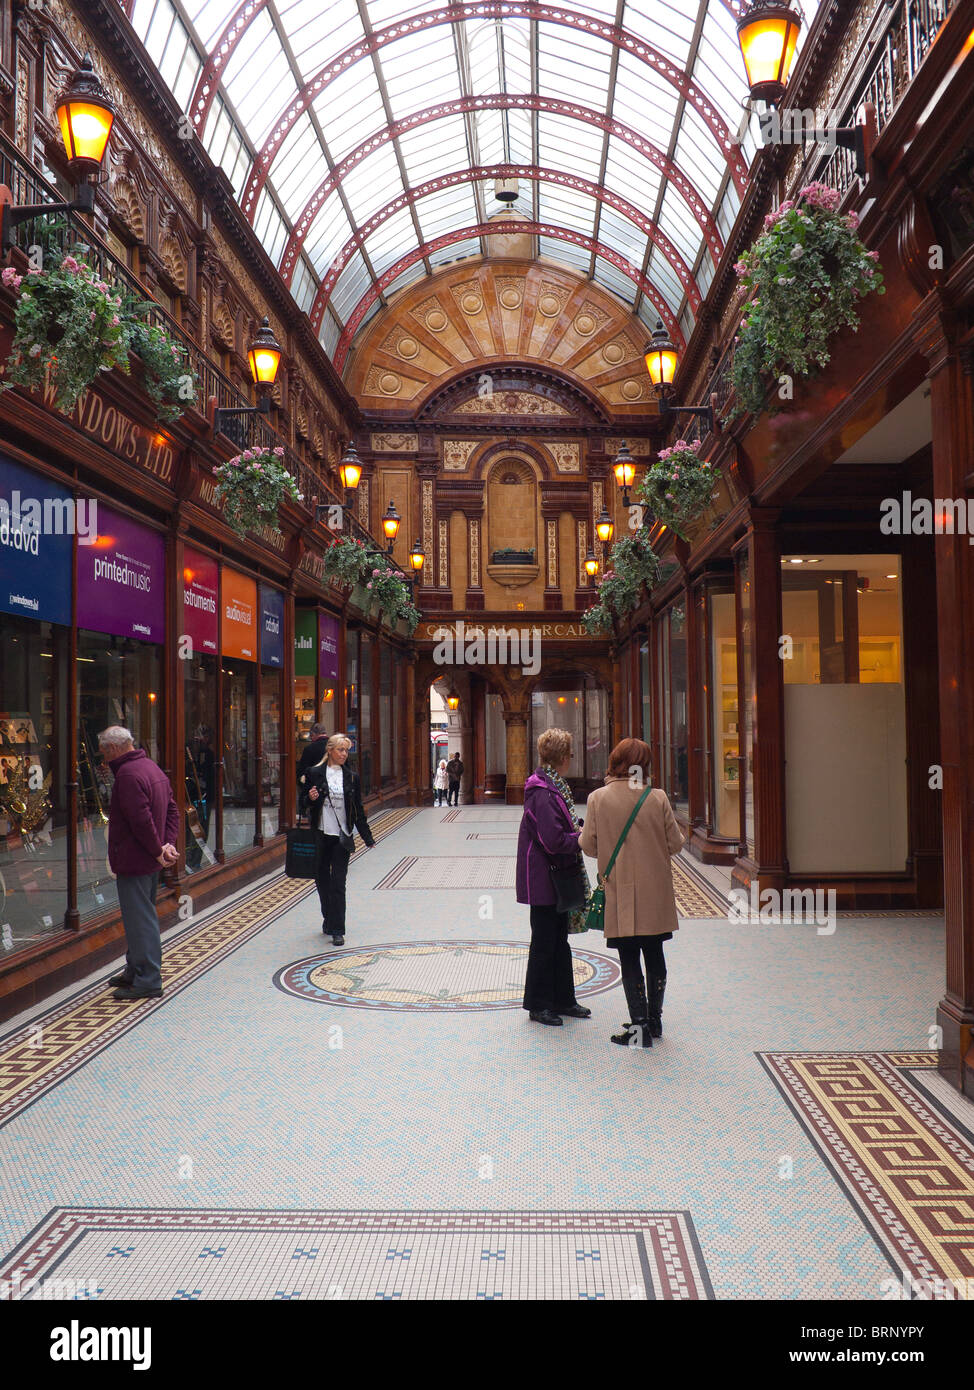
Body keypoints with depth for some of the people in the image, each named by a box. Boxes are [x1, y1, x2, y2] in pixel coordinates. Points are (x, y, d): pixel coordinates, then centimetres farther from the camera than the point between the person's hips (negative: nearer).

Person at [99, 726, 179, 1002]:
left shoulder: (128, 774, -19)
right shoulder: (151, 767, 13)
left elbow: (141, 820, -25)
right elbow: (172, 811, 13)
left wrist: (158, 850, -15)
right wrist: (168, 843, 4)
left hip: (133, 862, -10)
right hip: (149, 862, 10)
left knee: (139, 920, -4)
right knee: (142, 916, 19)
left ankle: (147, 981, 2)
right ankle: (135, 971, 31)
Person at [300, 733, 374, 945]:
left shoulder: (351, 777, 5)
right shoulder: (314, 773, 0)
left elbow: (358, 810, 9)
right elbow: (305, 803, 8)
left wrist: (367, 838, 9)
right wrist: (310, 798, -16)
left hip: (342, 836, 0)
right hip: (320, 834, 0)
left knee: (338, 884, -5)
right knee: (323, 880, 11)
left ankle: (337, 930, -2)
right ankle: (328, 920, 31)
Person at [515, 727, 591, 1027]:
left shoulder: (553, 787, 9)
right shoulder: (543, 793, -22)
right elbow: (554, 841, -26)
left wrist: (579, 828, 3)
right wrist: (583, 837, -13)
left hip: (556, 879, 10)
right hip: (543, 880, -10)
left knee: (559, 939, 17)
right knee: (544, 942, 2)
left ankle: (562, 999, 29)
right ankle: (538, 1005, 16)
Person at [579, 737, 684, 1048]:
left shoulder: (598, 799, -10)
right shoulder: (658, 798, -7)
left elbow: (588, 846, -6)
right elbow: (675, 844, -2)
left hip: (620, 893, -2)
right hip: (655, 891, 2)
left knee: (629, 959, 5)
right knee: (654, 954, 15)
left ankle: (639, 1026, 5)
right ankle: (654, 1019, 28)